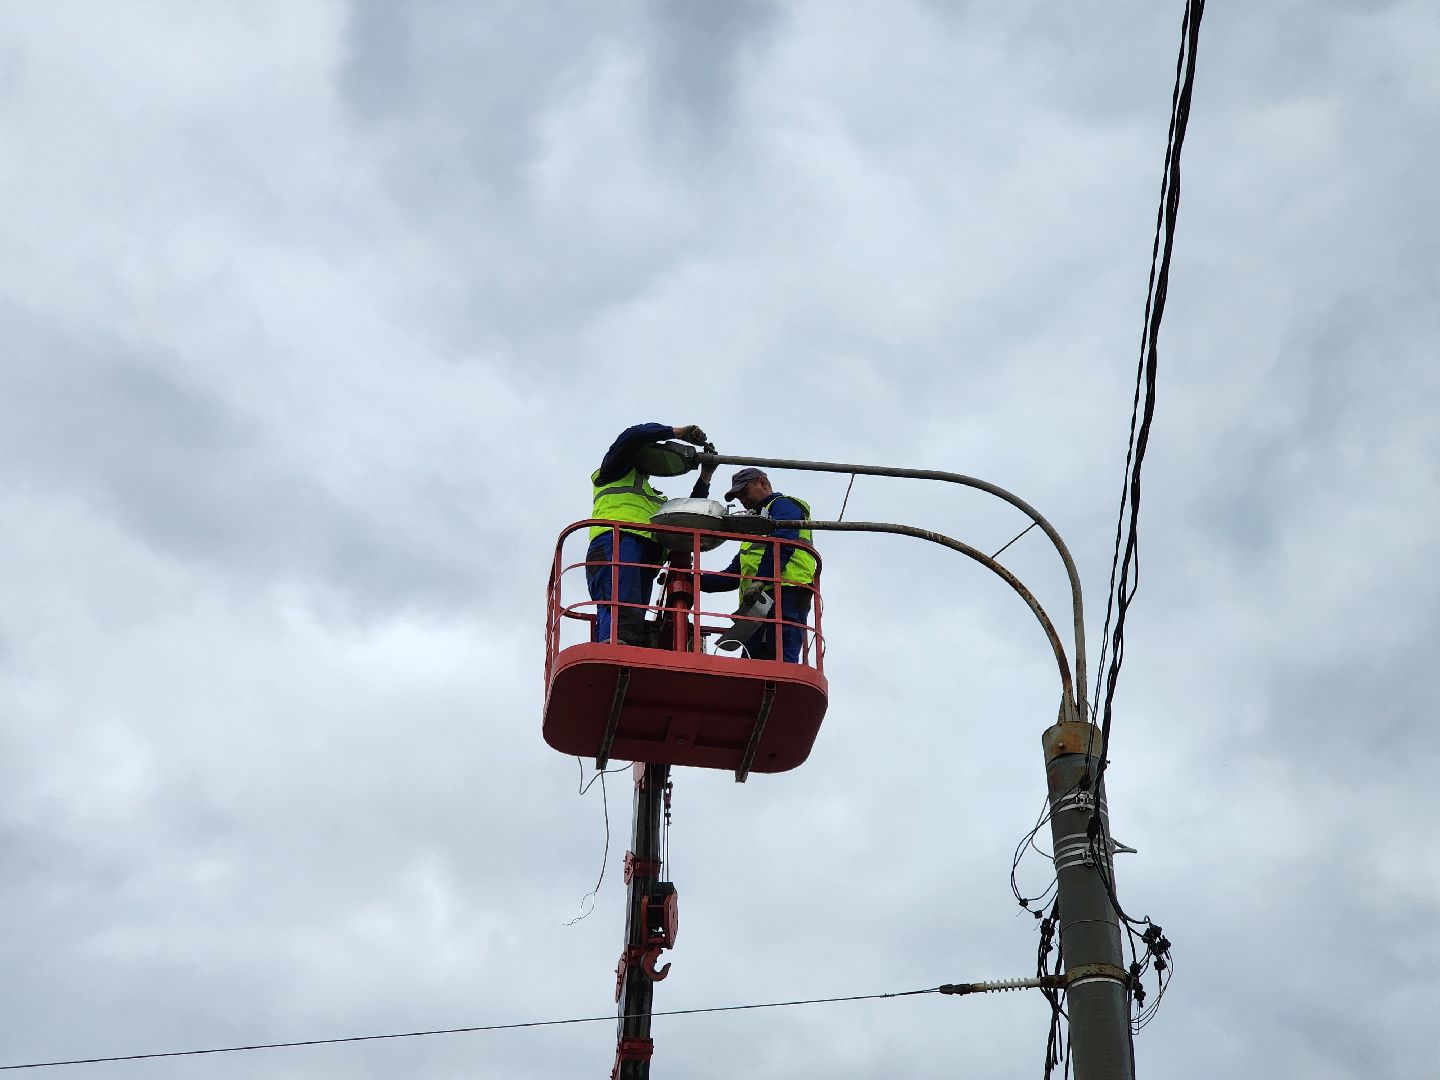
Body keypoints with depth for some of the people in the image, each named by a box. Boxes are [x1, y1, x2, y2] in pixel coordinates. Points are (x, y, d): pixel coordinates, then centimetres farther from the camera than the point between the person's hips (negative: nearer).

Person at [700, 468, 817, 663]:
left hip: (786, 591, -9)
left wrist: (760, 580, -23)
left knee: (782, 660, -21)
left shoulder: (784, 504, 10)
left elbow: (782, 543, -11)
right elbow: (734, 574, 35)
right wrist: (698, 581, 21)